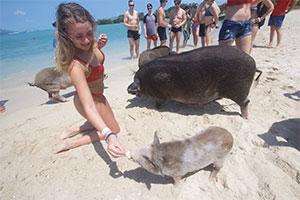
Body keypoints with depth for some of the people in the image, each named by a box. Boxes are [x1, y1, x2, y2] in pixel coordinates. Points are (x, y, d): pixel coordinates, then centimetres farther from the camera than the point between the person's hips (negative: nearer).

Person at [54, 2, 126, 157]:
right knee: (114, 128, 10)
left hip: (97, 95, 8)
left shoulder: (89, 43, -18)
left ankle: (75, 131, 27)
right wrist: (109, 136, -56)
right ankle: (72, 142, 9)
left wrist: (99, 45, -14)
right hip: (89, 100, -8)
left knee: (106, 122, 30)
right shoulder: (75, 65, -38)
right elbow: (89, 107, -43)